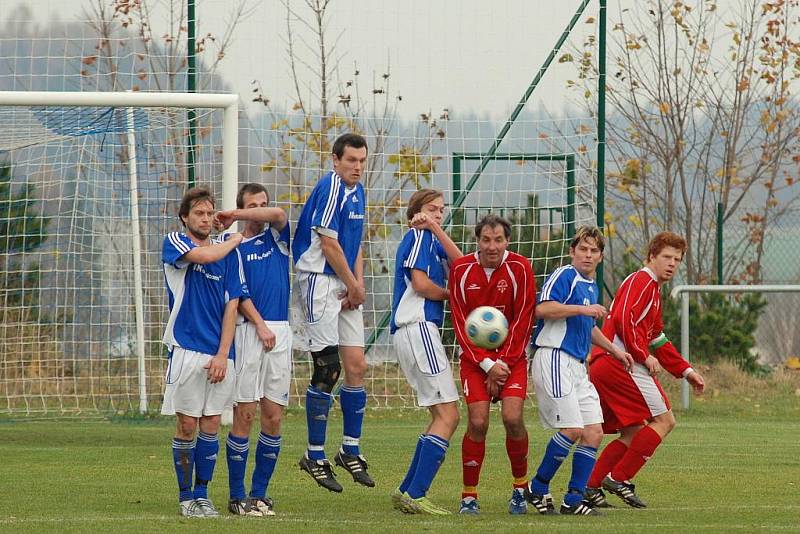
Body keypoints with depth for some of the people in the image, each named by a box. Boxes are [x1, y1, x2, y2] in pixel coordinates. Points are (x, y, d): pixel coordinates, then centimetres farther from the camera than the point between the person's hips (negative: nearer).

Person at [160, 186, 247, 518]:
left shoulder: (229, 254, 10)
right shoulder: (174, 243, 1)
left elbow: (231, 306, 6)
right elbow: (205, 256, -20)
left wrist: (223, 354, -4)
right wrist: (235, 240, 0)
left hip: (219, 353, 3)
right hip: (186, 350, -3)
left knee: (211, 425, 4)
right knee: (187, 425, -2)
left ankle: (202, 494, 12)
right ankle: (186, 496, 7)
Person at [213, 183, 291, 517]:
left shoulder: (276, 237, 15)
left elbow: (279, 214, -7)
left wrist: (233, 215, -6)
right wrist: (260, 325, -14)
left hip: (281, 332, 4)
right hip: (248, 332, -4)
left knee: (273, 417, 2)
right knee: (244, 414, -6)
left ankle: (259, 493, 8)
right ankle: (237, 496, -3)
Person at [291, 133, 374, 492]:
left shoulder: (357, 191, 16)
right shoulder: (330, 188, -14)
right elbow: (328, 244, -17)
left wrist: (358, 285, 4)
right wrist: (355, 286, -8)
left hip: (346, 288, 9)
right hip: (319, 283, -9)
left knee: (356, 366, 6)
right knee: (328, 369, -8)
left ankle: (350, 450, 17)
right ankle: (315, 456, 1)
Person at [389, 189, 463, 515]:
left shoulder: (431, 240, 23)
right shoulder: (418, 236, -2)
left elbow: (459, 264, 4)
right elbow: (420, 284, -13)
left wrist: (435, 227, -7)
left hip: (412, 333, 10)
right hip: (417, 327, -10)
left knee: (442, 416, 13)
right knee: (448, 415, -12)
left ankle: (407, 492, 10)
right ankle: (415, 496, -19)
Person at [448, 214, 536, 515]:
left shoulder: (519, 269, -8)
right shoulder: (461, 270, -5)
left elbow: (523, 321, -6)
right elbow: (460, 323, -4)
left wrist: (503, 363, -10)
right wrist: (486, 365, -11)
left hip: (511, 356, -1)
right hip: (474, 356, 1)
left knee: (512, 417, -17)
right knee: (478, 422, -13)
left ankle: (521, 487, 5)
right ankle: (469, 496, -1)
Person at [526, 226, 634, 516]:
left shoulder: (591, 287, 22)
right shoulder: (564, 276, -8)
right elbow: (543, 308, -23)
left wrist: (614, 349, 36)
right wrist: (583, 309, -23)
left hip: (578, 366, 9)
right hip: (554, 359, -9)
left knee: (594, 433, 2)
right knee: (573, 429, -15)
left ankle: (574, 498, 7)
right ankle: (538, 488, 0)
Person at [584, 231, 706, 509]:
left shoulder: (653, 289, 28)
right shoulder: (642, 281, -5)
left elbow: (658, 341, 32)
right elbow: (624, 318, -20)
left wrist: (686, 371, 25)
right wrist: (644, 356, -16)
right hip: (621, 361, -10)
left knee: (633, 433, 15)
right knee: (664, 420, -6)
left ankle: (592, 488, 7)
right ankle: (620, 479, -11)